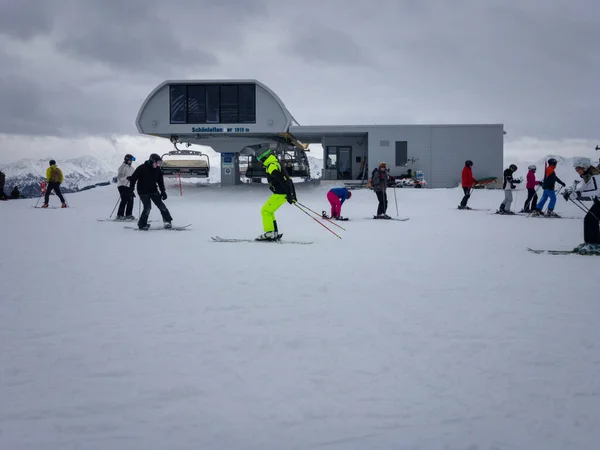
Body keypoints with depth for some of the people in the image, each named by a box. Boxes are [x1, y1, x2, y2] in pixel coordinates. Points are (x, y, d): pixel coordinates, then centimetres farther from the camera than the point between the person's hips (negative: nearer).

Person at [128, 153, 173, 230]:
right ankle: (142, 224, 0)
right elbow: (133, 177, -7)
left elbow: (160, 181, 10)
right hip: (143, 192, -5)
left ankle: (167, 221, 8)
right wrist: (131, 187, -9)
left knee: (161, 205, -1)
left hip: (153, 191, 5)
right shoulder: (141, 168, -13)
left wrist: (163, 191, 4)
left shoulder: (157, 170, 2)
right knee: (147, 207, -14)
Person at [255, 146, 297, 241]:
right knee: (269, 211, 16)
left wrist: (289, 194, -25)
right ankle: (275, 233, 17)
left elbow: (283, 180, -25)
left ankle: (269, 233, -4)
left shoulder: (272, 166, -17)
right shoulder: (276, 164, 16)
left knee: (265, 211, -4)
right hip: (282, 193, 10)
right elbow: (287, 179, 20)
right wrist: (292, 194, 21)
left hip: (280, 194, -10)